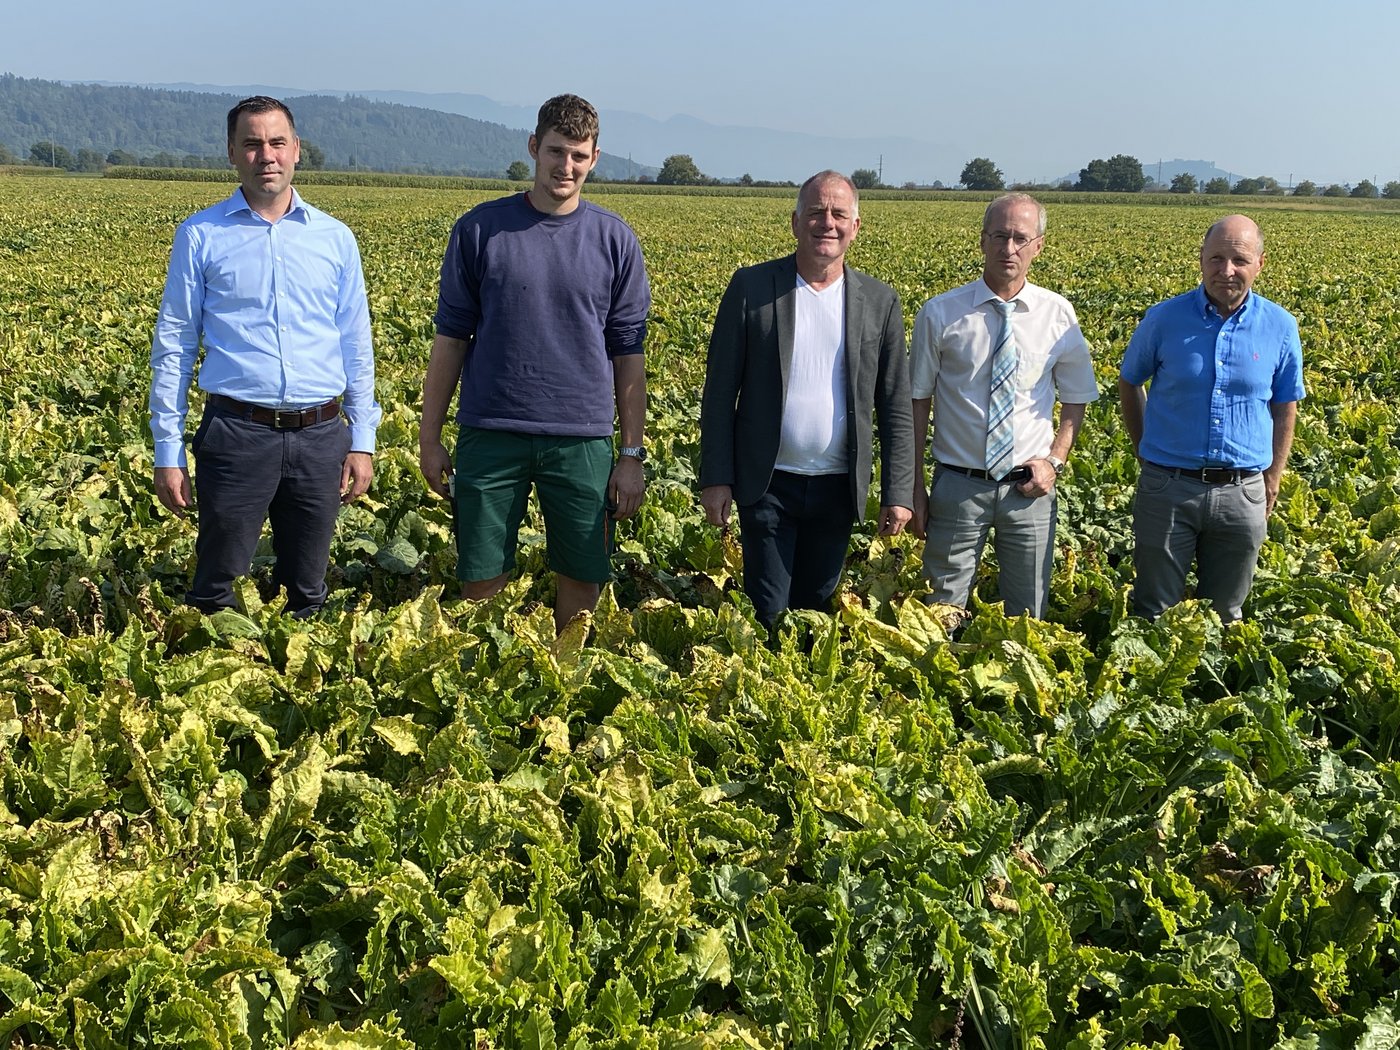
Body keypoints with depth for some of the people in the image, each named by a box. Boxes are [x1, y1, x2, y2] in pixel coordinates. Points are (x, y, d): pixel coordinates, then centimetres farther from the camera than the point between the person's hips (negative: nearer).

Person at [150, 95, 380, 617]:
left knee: (307, 593, 12)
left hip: (320, 437, 2)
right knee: (216, 593, 4)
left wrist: (362, 440, 6)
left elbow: (356, 348, 12)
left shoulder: (335, 237, 9)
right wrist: (168, 453, -1)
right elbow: (173, 346, 3)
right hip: (238, 433, -2)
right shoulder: (200, 236, 2)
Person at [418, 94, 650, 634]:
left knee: (582, 580, 7)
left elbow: (628, 355, 6)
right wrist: (430, 439, 4)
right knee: (481, 584, 3)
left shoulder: (615, 240, 5)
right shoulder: (479, 229, 3)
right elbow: (450, 339, 6)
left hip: (582, 440, 1)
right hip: (491, 434, 0)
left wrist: (632, 454, 2)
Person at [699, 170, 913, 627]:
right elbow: (720, 389, -2)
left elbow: (896, 406, 5)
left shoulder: (880, 302, 2)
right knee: (767, 612, 1)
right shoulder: (751, 287, -4)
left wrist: (898, 493, 0)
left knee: (817, 606, 13)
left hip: (838, 487, 2)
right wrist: (716, 478, -6)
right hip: (768, 483, -2)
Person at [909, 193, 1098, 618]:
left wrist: (1054, 461, -2)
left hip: (1029, 488, 2)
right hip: (958, 485, -1)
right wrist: (915, 488, -2)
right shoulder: (940, 314, -4)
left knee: (1028, 614, 11)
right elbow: (918, 402, 0)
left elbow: (1076, 400, 13)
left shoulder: (1058, 316, 1)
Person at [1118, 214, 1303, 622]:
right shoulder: (1164, 319, -4)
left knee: (1224, 615, 15)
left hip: (1242, 494, 1)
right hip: (1167, 487, -1)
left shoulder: (1281, 328, -1)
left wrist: (1272, 481, 7)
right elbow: (1128, 385, 11)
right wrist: (1146, 450, 7)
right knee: (1154, 613, 8)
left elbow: (1285, 409, 9)